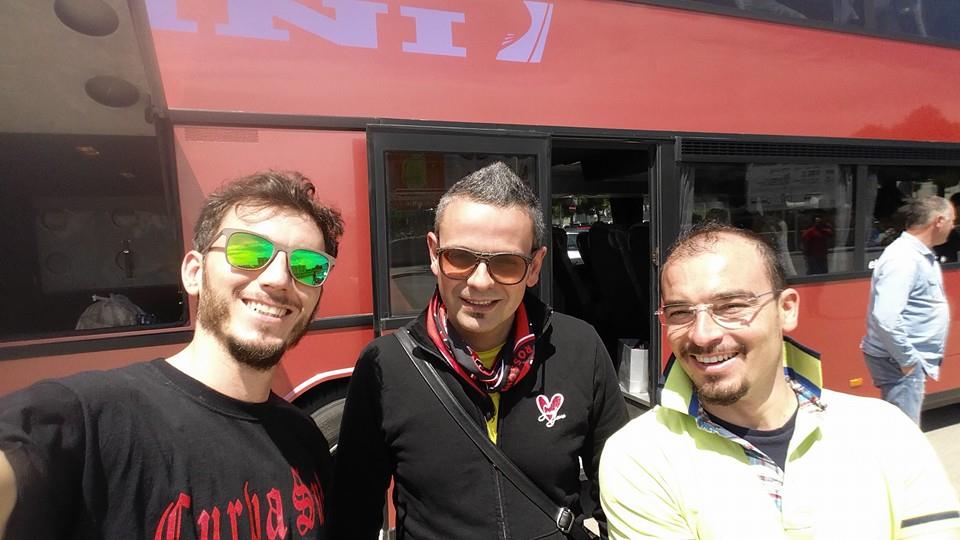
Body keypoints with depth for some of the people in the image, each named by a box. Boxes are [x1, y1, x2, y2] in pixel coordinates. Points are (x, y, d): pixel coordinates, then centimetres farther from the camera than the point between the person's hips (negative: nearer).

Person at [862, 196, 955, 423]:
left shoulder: (922, 255, 10)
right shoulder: (903, 259, -22)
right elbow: (885, 319, -31)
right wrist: (908, 360, -21)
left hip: (913, 358, 10)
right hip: (900, 362, -10)